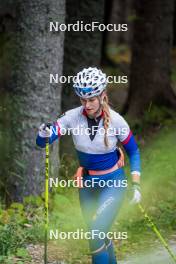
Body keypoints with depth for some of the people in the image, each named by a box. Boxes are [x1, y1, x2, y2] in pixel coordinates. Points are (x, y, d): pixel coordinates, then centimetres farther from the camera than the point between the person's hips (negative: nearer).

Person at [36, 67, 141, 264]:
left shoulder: (116, 120, -17)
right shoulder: (73, 117, -14)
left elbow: (133, 152, -3)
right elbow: (42, 142, -19)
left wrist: (136, 185, -10)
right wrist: (44, 133, -42)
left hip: (113, 183, -4)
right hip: (87, 183, 4)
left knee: (96, 236, -17)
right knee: (99, 235, 16)